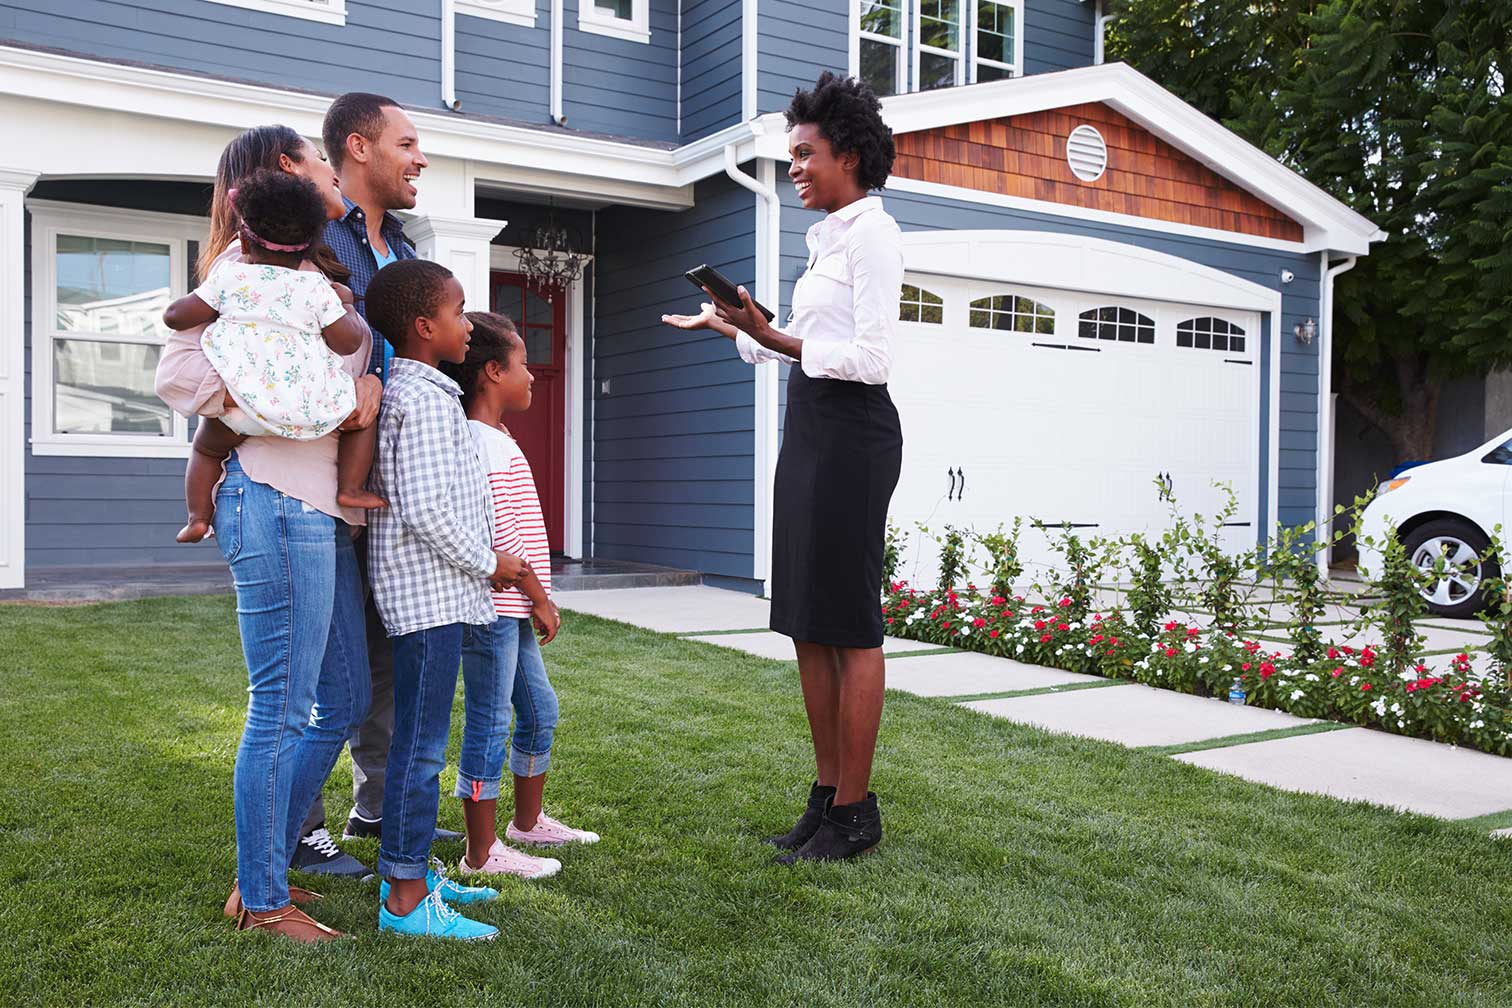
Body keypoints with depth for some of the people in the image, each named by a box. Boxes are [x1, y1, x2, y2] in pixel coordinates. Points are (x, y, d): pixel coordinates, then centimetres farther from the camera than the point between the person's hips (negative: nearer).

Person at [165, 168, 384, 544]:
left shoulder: (228, 276, 7)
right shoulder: (317, 287, 4)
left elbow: (175, 316, 9)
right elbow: (347, 342, 2)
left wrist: (208, 309, 30)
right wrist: (347, 305, 20)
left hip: (241, 402, 2)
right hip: (308, 407, -1)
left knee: (206, 447, 28)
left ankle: (198, 516, 17)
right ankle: (350, 488, 11)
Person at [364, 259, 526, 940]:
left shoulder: (400, 391, 16)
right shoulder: (427, 398, -15)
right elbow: (427, 509, -23)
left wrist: (480, 562, 17)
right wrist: (489, 562, -11)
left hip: (432, 589, 11)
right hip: (430, 591, -11)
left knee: (418, 737, 16)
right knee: (422, 744, -5)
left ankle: (409, 871, 27)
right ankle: (405, 900, 2)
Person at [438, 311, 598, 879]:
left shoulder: (495, 441, 17)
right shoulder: (485, 444, -16)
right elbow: (496, 533, -21)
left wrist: (534, 597, 19)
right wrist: (538, 595, -15)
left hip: (512, 609, 11)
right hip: (492, 605, -11)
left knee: (540, 709, 18)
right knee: (490, 724, -2)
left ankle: (528, 822, 33)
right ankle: (481, 852, 8)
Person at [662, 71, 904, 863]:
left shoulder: (871, 233, -8)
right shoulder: (827, 236, 18)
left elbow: (868, 358, -17)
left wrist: (772, 337, -23)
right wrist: (735, 330, 16)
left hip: (850, 432, -9)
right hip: (809, 430, 9)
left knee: (848, 624, -5)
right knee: (806, 621, 10)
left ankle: (855, 812, 5)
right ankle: (828, 793, 19)